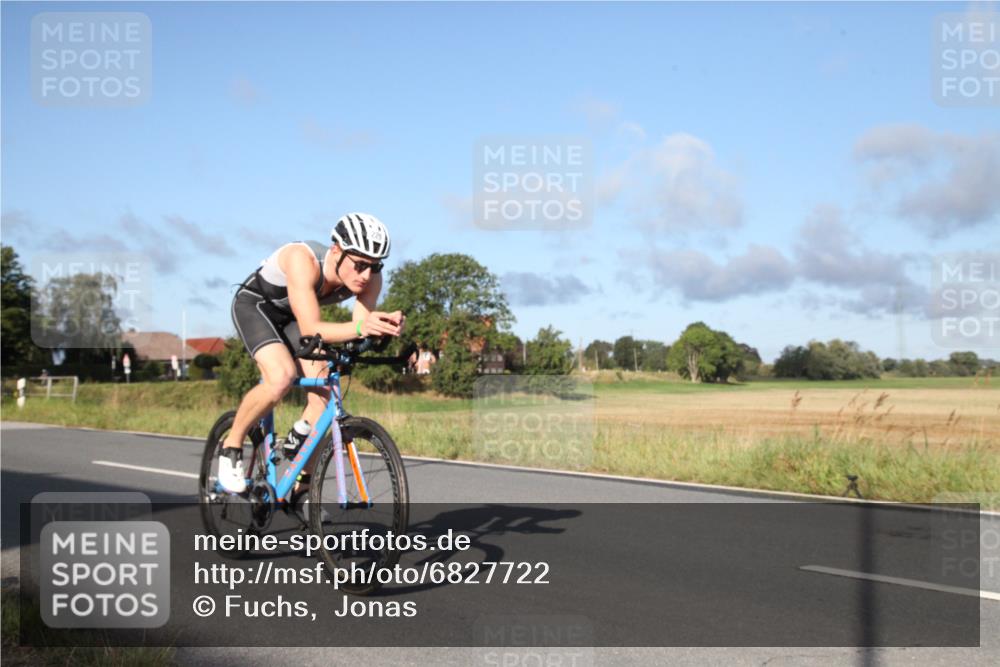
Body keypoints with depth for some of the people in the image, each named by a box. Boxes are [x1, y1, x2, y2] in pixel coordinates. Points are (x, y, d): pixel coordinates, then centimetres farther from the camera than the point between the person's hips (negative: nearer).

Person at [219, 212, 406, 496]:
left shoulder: (370, 278, -23)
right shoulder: (303, 260, -39)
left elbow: (360, 333, -26)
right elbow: (310, 329, -44)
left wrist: (385, 326, -48)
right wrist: (359, 327, -60)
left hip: (292, 317, 5)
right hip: (254, 305, -5)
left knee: (322, 392, -14)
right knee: (282, 376, -31)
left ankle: (301, 489, 0)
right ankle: (232, 446, -7)